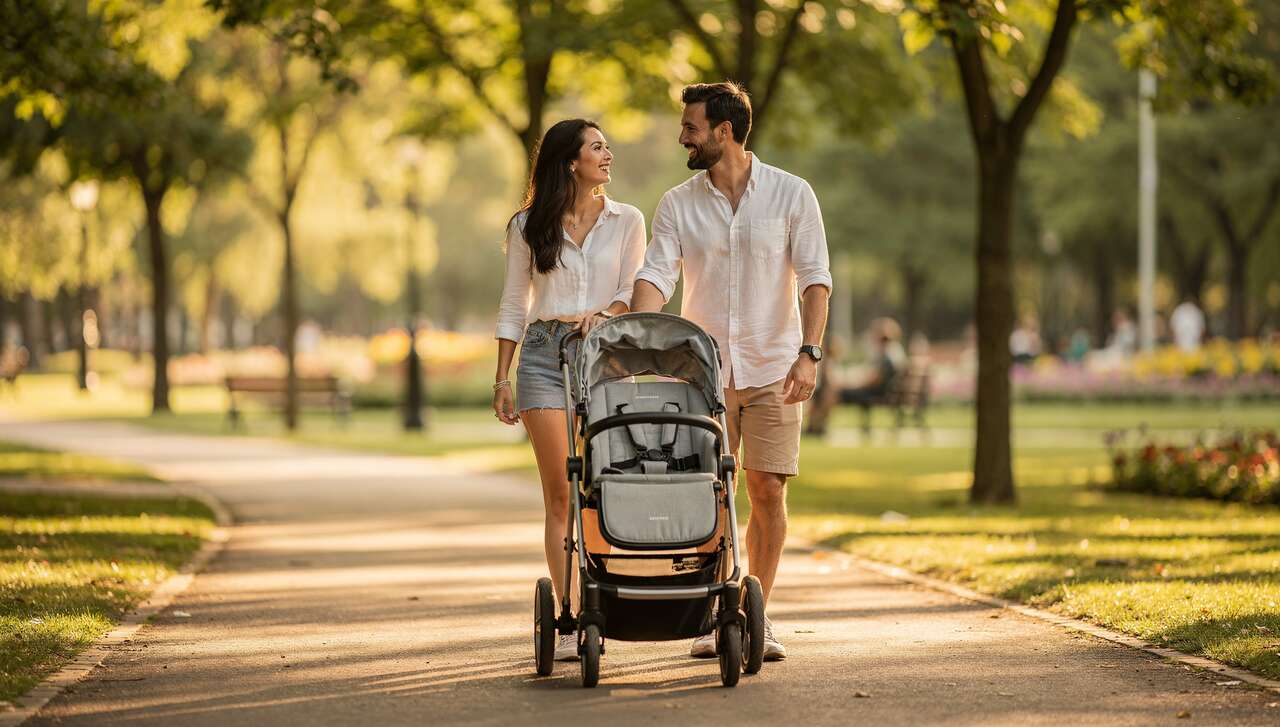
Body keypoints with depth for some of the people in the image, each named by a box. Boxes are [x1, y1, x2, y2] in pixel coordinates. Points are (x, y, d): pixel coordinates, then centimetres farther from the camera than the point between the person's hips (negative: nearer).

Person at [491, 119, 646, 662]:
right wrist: (501, 379, 6)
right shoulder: (530, 226, 7)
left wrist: (602, 315, -17)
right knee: (561, 494, -7)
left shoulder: (626, 221, 9)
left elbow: (632, 292, 5)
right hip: (544, 355, -1)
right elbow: (514, 306, 11)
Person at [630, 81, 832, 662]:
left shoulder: (790, 194, -2)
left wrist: (809, 353, -18)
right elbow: (656, 276, -7)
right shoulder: (678, 204, 2)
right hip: (704, 370, 1)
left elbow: (815, 278, -6)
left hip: (772, 372, -1)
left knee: (768, 491, 0)